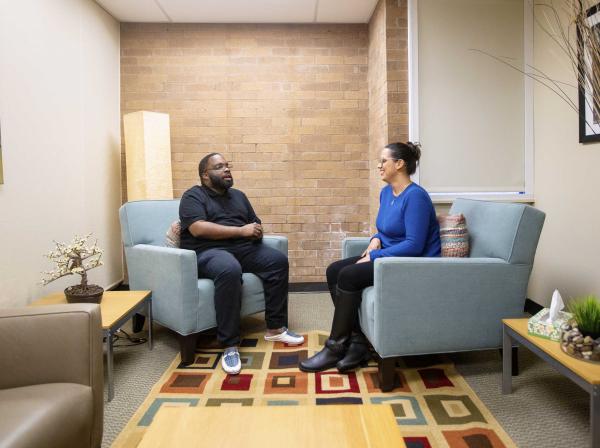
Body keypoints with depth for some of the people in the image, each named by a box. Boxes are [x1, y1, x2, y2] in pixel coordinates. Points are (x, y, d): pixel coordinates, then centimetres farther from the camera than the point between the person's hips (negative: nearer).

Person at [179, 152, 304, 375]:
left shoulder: (238, 196, 22)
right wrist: (241, 231, -17)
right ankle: (230, 345, -31)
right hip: (208, 251, -6)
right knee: (229, 270, -39)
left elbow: (256, 224, 22)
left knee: (278, 260, -18)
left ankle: (275, 328, -8)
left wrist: (257, 232, -5)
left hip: (243, 248, 7)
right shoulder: (193, 196, 1)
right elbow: (198, 229, -16)